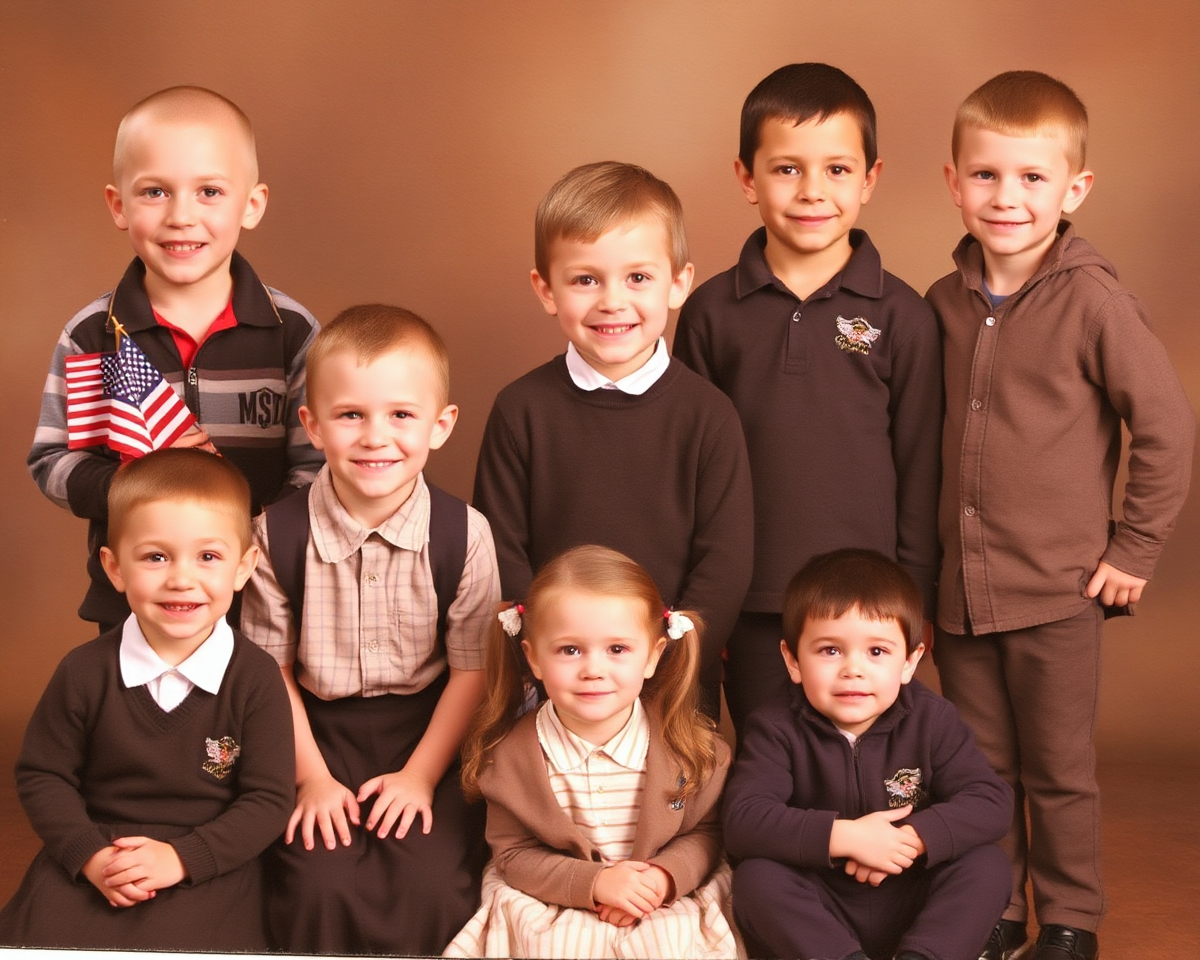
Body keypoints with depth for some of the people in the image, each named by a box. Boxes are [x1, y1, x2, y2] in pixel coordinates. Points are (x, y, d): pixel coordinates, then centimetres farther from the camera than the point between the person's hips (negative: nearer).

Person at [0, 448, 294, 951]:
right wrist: (89, 855, -12)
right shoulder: (86, 671, -4)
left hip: (209, 859, -2)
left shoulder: (255, 679, -8)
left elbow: (268, 799, -8)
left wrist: (181, 857, -19)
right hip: (97, 846, 2)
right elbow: (41, 774, 4)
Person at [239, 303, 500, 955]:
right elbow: (272, 667, 1)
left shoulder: (464, 535, -9)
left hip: (427, 730, 0)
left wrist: (420, 775, -7)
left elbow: (471, 668, -2)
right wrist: (312, 776, -4)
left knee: (435, 887, -19)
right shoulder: (277, 535, -8)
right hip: (318, 730, 0)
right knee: (319, 883, -20)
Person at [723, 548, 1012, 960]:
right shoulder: (777, 729, -9)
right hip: (816, 917, -1)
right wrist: (842, 836, -30)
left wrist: (915, 837, -28)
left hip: (913, 909, 2)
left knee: (987, 864, -21)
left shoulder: (931, 720, -4)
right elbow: (742, 819, -23)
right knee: (755, 876, -28)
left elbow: (992, 801, -13)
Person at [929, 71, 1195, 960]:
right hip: (960, 588, 5)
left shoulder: (1094, 301, -13)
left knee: (1060, 775, 9)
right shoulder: (946, 303, 4)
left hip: (1058, 593, -4)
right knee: (980, 769, 16)